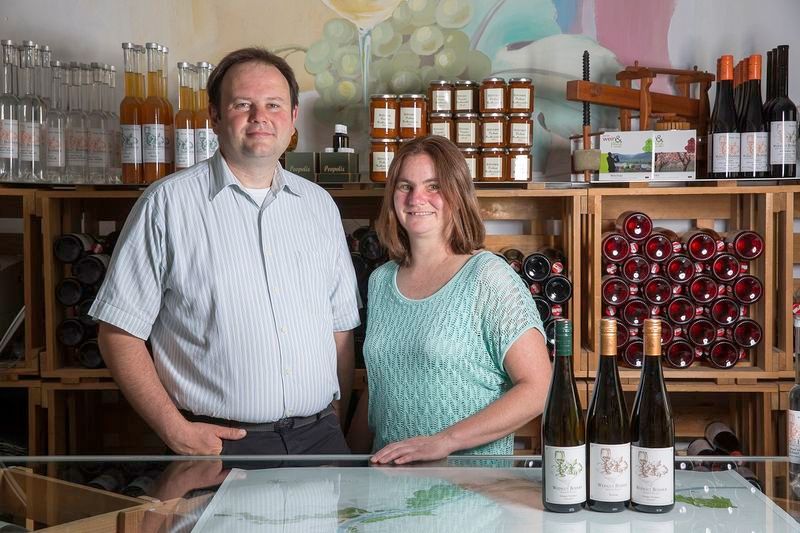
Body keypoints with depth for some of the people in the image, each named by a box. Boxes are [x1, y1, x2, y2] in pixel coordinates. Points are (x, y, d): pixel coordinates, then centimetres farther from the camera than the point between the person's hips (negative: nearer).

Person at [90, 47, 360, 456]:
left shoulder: (319, 204, 10)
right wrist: (176, 431, -11)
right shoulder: (167, 203, -4)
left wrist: (336, 418, 6)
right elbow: (119, 332, -5)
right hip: (219, 441, -3)